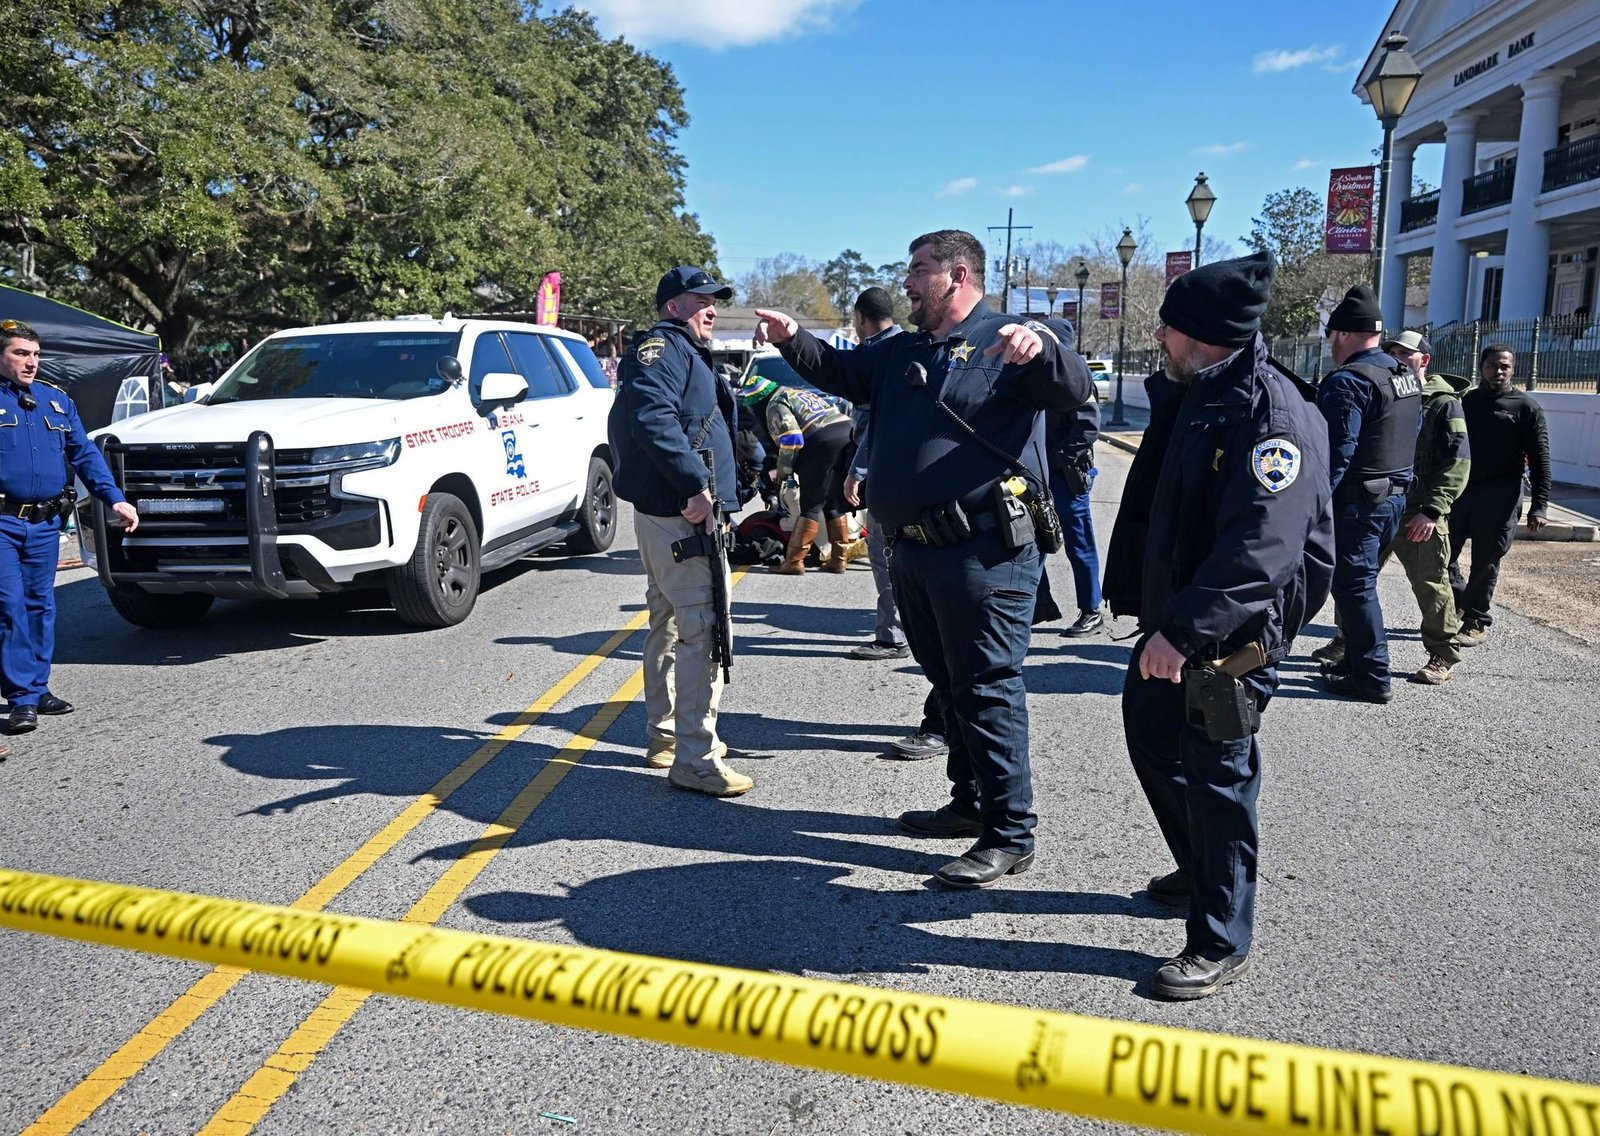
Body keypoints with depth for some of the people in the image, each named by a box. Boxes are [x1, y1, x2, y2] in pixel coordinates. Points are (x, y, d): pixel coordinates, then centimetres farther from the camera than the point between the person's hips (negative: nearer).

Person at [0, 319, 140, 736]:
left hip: (45, 524, 4)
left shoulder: (57, 399, 13)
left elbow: (85, 454, 12)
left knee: (40, 605, 11)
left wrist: (115, 499, 1)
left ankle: (38, 688, 22)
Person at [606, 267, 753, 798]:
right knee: (702, 629, -13)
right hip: (679, 514, -11)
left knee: (669, 624, 18)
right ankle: (694, 758, -11)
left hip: (675, 511, 11)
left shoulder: (688, 355, 24)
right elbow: (653, 417, -26)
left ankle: (665, 733, 30)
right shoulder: (662, 347, -9)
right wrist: (697, 486, -29)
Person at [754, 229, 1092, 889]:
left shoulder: (1006, 342, -5)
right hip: (913, 551, 9)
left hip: (983, 555, -8)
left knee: (987, 687, -5)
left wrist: (1042, 348, -39)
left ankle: (1010, 834, 4)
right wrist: (793, 341, 12)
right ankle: (970, 802, 33)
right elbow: (840, 372, 28)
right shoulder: (902, 351, 18)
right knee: (947, 681, 18)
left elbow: (1073, 389, -19)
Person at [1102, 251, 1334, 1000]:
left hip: (1235, 635, -10)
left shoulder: (1272, 414, -20)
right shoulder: (1191, 396, 9)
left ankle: (1219, 943, 16)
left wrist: (1186, 630, -35)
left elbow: (1263, 548, -30)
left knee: (1216, 776, 0)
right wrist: (1144, 606, 17)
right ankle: (1200, 873, 44)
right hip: (1172, 618, 10)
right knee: (1151, 741, 21)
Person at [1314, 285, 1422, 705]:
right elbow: (1412, 439, 18)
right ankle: (1357, 660, 27)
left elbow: (1336, 454, -21)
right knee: (1361, 582, 18)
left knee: (1353, 585, -1)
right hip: (1396, 495, 9)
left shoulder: (1347, 382, -17)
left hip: (1357, 501, -9)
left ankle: (1371, 678, 3)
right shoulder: (1407, 377, 12)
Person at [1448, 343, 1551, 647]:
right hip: (1458, 491, 4)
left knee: (1485, 563, 1)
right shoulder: (1465, 401, 11)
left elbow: (1540, 460, -3)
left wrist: (1539, 505, -10)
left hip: (1499, 499, -4)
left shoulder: (1526, 407, 0)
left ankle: (1476, 621, 14)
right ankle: (1461, 603, 26)